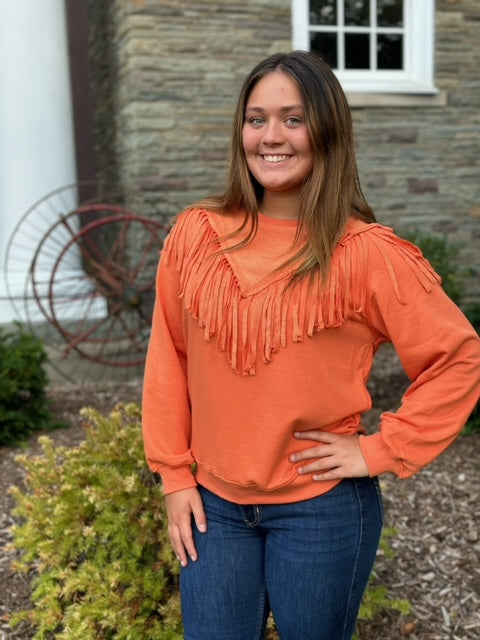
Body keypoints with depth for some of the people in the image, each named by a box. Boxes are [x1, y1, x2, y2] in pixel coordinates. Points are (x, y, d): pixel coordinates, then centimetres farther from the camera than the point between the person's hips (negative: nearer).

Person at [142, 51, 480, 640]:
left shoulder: (366, 253, -14)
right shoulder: (195, 234, -4)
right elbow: (169, 361, 3)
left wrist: (382, 450, -11)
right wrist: (174, 475, 3)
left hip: (323, 509, -2)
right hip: (213, 504, 3)